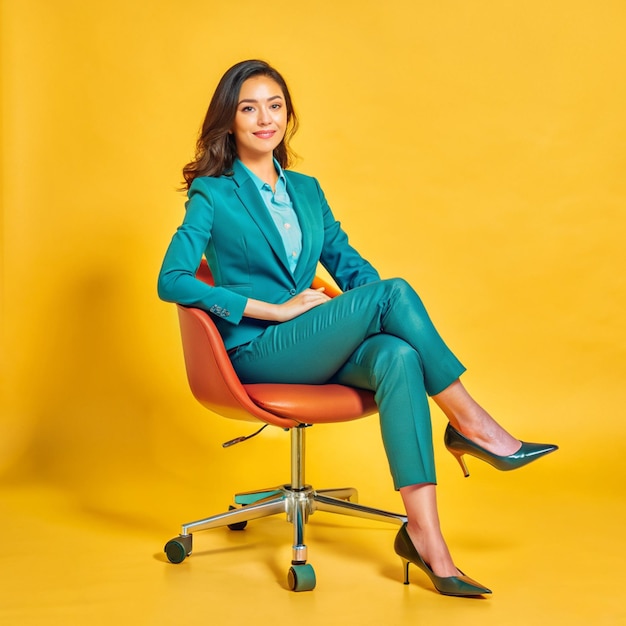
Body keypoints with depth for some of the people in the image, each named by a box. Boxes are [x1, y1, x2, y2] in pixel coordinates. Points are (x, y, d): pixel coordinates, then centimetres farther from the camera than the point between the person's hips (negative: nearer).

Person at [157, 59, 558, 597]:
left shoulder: (306, 190, 19)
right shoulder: (213, 195, 1)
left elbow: (349, 264, 17)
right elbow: (172, 281, -11)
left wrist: (378, 304, -7)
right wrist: (276, 309, -15)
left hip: (317, 350, 5)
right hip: (257, 352, -5)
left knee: (397, 356, -31)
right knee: (394, 291, -25)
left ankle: (424, 533, -40)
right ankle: (471, 423, -15)